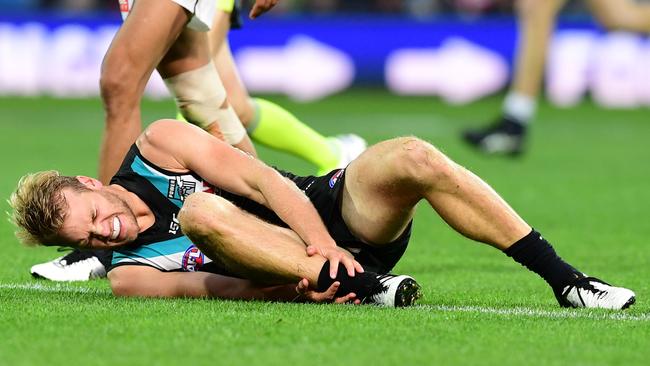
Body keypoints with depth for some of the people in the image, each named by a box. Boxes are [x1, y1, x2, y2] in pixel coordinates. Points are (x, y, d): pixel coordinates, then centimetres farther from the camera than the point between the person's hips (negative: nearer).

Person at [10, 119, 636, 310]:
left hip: (327, 212, 2)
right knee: (200, 208, -29)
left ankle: (563, 279, -24)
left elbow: (263, 181, -4)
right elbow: (204, 288, -14)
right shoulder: (129, 273, 0)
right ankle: (369, 286, -39)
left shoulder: (157, 146, 3)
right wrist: (299, 281, -29)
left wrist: (323, 242, -17)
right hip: (282, 269, -2)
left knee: (412, 158, -28)